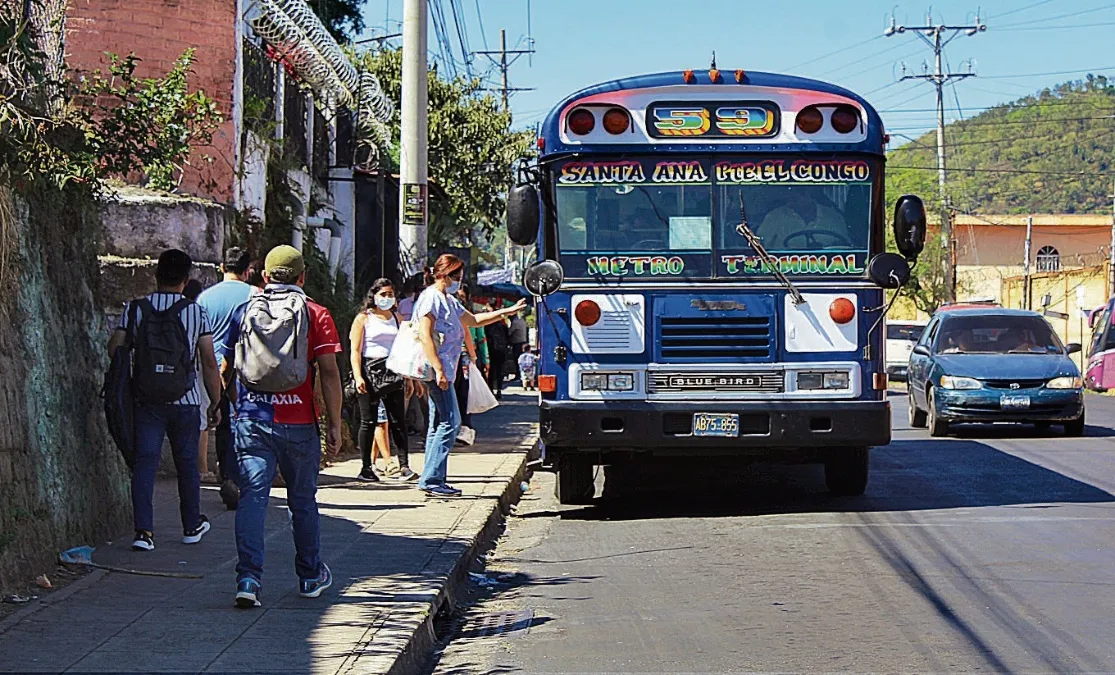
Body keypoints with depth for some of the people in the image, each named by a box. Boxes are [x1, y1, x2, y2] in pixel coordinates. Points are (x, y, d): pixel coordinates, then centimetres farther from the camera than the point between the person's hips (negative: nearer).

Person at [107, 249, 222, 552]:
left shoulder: (135, 309, -1)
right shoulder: (196, 313, -3)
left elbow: (114, 350, -4)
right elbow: (209, 362, -3)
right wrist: (216, 403, 6)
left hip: (146, 401, 0)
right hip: (185, 402, 0)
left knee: (145, 462, 0)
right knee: (187, 463, 14)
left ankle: (144, 530, -10)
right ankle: (192, 526, 28)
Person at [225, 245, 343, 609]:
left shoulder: (245, 311, 7)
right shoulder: (315, 314, 0)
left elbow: (227, 367, 14)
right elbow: (329, 372, -5)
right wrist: (334, 424, 0)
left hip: (251, 419, 1)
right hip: (298, 422, -1)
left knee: (252, 497, -3)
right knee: (303, 500, 13)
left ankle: (248, 578, -17)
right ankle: (311, 577, 27)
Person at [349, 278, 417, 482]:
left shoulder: (396, 318, 16)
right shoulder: (363, 318, 1)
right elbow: (355, 351, -5)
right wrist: (358, 377, -16)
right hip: (370, 371, -4)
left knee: (397, 421, -1)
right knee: (369, 421, -1)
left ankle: (403, 466, -3)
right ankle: (366, 469, 4)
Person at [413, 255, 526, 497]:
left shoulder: (450, 301, 20)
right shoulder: (431, 298, -10)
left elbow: (472, 320, 34)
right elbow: (425, 335, -18)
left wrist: (505, 312, 30)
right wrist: (439, 370, -23)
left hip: (444, 371, 10)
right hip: (437, 370, -10)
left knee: (439, 425, 10)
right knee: (450, 422, -12)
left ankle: (431, 480, 13)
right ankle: (432, 479, -11)